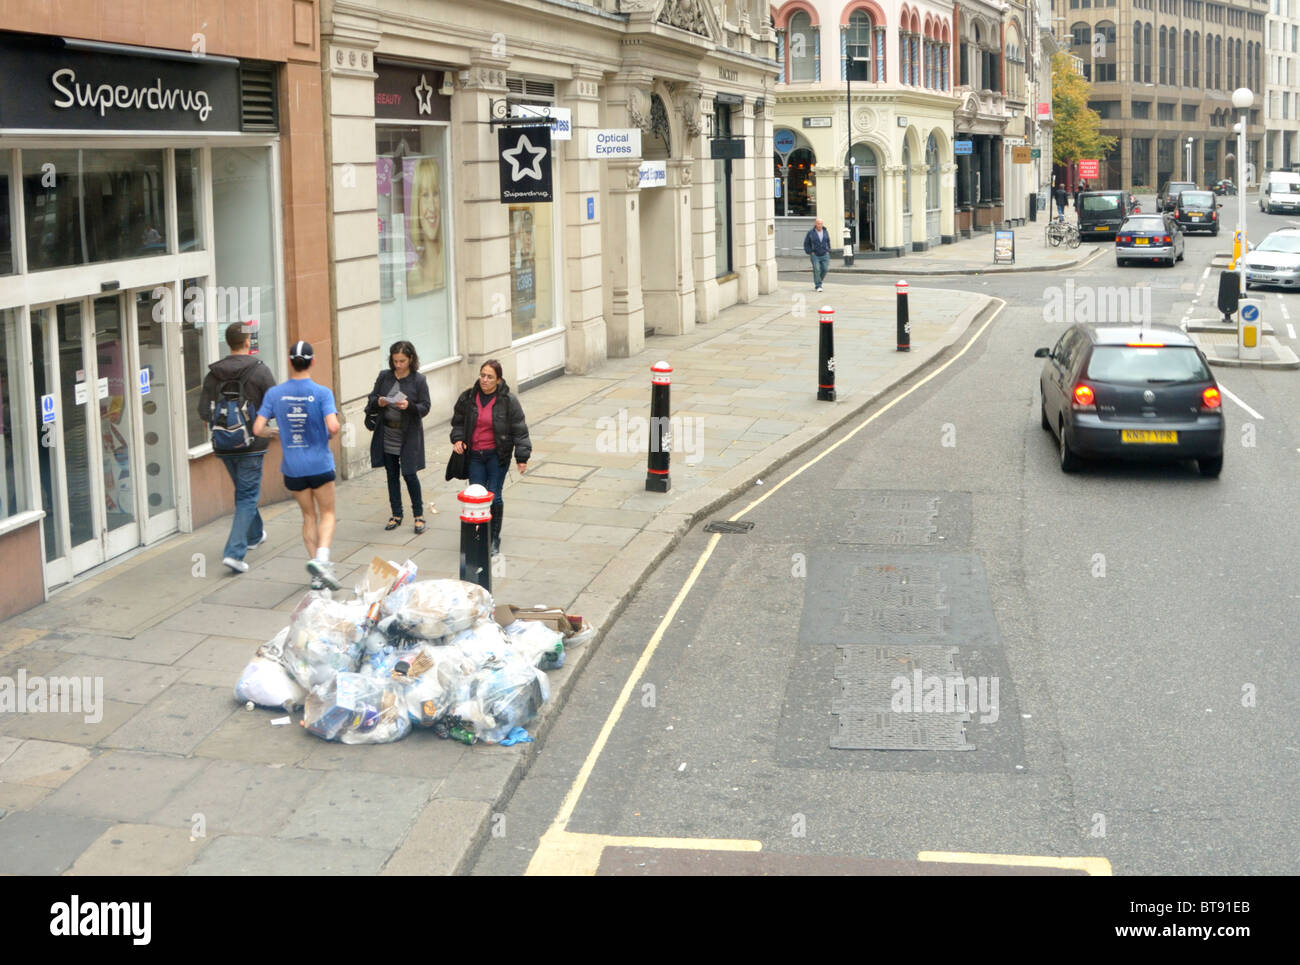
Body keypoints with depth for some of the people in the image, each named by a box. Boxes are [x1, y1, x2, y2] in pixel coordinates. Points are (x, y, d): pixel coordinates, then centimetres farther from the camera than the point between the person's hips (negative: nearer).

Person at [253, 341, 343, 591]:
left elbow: (258, 429, -7)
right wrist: (330, 435, 0)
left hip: (292, 467, 3)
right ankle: (321, 558, -13)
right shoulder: (321, 393, -12)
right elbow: (333, 426, -23)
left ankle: (317, 576, 13)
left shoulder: (275, 393, -3)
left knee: (309, 516, 14)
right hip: (320, 464, -3)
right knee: (327, 514, 12)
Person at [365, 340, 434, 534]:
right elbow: (371, 399, 8)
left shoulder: (418, 380, -6)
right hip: (387, 435, 4)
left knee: (409, 474, -4)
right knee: (392, 475, 11)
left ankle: (419, 515, 11)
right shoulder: (384, 376, 3)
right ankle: (396, 514, 22)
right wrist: (378, 403, -15)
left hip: (408, 436, -4)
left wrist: (409, 406, -26)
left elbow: (425, 408, -7)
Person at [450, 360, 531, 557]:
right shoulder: (468, 397, 2)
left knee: (494, 497, -6)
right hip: (475, 455, 3)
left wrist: (522, 457, -5)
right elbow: (458, 421, 16)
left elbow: (519, 429, -3)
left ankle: (494, 539, 10)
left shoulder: (508, 400, -6)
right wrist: (457, 438, -3)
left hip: (498, 455, -3)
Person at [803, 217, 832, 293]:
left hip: (824, 255, 3)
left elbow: (828, 242, 19)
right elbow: (806, 243, 1)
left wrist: (828, 251, 10)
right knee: (816, 270, -11)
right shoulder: (811, 232, -4)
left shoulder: (825, 231, 6)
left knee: (825, 269, -4)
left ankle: (816, 281, 19)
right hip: (815, 255, -3)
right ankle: (818, 286, -4)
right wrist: (810, 252, -5)